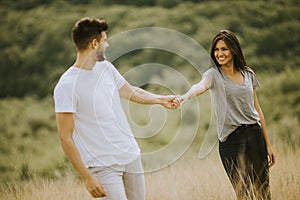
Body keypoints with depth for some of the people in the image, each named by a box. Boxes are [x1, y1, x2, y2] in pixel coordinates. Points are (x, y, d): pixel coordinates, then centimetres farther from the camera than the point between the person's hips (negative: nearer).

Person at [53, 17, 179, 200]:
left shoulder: (106, 68, 6)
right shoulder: (66, 86, -16)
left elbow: (131, 92, 25)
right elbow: (66, 138, -15)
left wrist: (161, 99, 35)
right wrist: (87, 177, -17)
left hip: (131, 155, 7)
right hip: (103, 166, -7)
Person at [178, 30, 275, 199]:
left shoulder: (248, 74, 10)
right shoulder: (213, 74, -2)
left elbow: (257, 109, 15)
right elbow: (201, 85, -26)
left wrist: (268, 144, 14)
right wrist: (187, 96, -50)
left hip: (255, 135, 4)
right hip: (231, 140, -4)